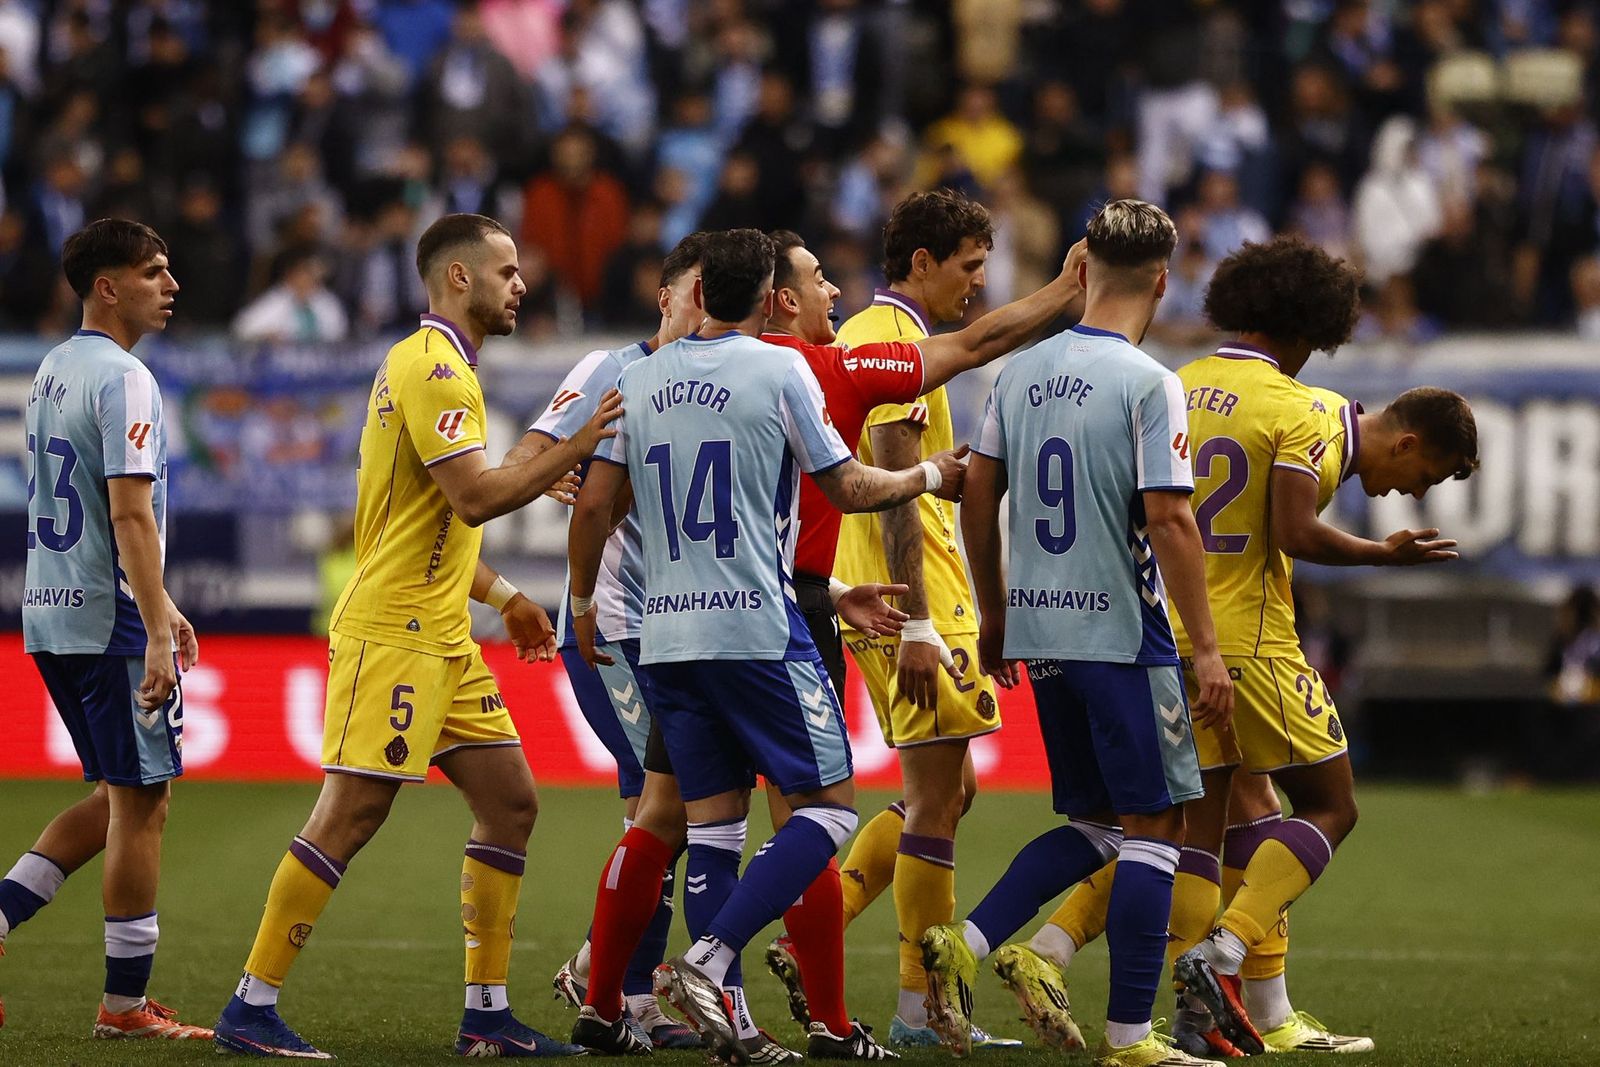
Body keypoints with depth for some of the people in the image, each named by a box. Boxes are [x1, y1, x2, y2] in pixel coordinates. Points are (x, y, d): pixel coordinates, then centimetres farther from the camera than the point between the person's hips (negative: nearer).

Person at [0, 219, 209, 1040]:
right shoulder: (123, 379, -14)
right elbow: (130, 516, -21)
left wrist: (159, 606, 27)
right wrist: (157, 636, -23)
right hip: (109, 616, -9)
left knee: (120, 799, 17)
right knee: (140, 802, -1)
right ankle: (125, 1004, 3)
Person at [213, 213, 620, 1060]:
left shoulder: (443, 365, 20)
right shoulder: (431, 366, -13)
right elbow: (474, 496, -23)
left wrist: (501, 597, 22)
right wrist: (576, 449, -18)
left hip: (442, 637, 10)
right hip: (391, 633, -10)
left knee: (510, 805, 7)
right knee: (350, 815, -10)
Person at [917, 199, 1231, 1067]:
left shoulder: (1022, 372, 7)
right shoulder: (1148, 383, -12)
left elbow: (978, 496, 11)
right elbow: (1167, 519, -17)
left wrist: (994, 617, 22)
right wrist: (1207, 648, -13)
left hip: (1040, 630, 7)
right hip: (1122, 633, -7)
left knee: (1095, 824, 17)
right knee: (1153, 828, 1)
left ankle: (966, 944, 0)